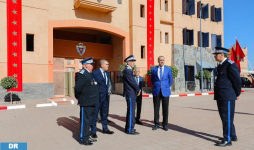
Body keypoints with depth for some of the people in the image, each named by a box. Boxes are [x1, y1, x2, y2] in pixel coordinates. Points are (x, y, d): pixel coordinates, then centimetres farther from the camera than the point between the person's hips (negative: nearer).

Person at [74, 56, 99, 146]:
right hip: (85, 102, -9)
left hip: (91, 102, 9)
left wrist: (93, 99, 14)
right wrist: (79, 98, -5)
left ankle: (86, 137, 30)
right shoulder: (82, 74, -17)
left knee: (89, 120, 17)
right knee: (85, 121, 1)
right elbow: (77, 88, -19)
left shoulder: (89, 74, 14)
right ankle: (83, 139, 13)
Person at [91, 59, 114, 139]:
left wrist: (107, 92, 10)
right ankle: (93, 131, 16)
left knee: (105, 114, 17)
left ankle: (105, 129, 31)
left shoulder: (107, 73, 11)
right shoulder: (95, 73, -12)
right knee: (95, 115, 4)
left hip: (105, 97, 7)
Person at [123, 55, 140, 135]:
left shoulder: (129, 70, 15)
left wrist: (137, 90, 5)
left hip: (131, 93, 10)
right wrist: (138, 90, -5)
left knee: (130, 111, 16)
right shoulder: (127, 70, -16)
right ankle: (130, 129, 5)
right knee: (131, 111, -4)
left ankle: (128, 127, 27)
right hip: (130, 94, -10)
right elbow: (132, 82, -19)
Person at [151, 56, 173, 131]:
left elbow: (171, 80, 12)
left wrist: (167, 87, 12)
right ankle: (156, 124, 15)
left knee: (165, 109, 3)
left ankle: (165, 124, 15)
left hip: (165, 91, 0)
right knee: (156, 108, 3)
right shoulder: (154, 69, 6)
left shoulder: (168, 69, 6)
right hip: (156, 91, 1)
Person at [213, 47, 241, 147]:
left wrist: (237, 94, -2)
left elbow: (237, 80, -11)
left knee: (227, 118, -1)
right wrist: (218, 95, 17)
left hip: (228, 97, -9)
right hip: (221, 97, 9)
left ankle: (227, 140, 10)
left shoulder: (230, 65, -13)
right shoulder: (220, 65, 15)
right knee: (225, 117, 18)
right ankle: (233, 136, 34)